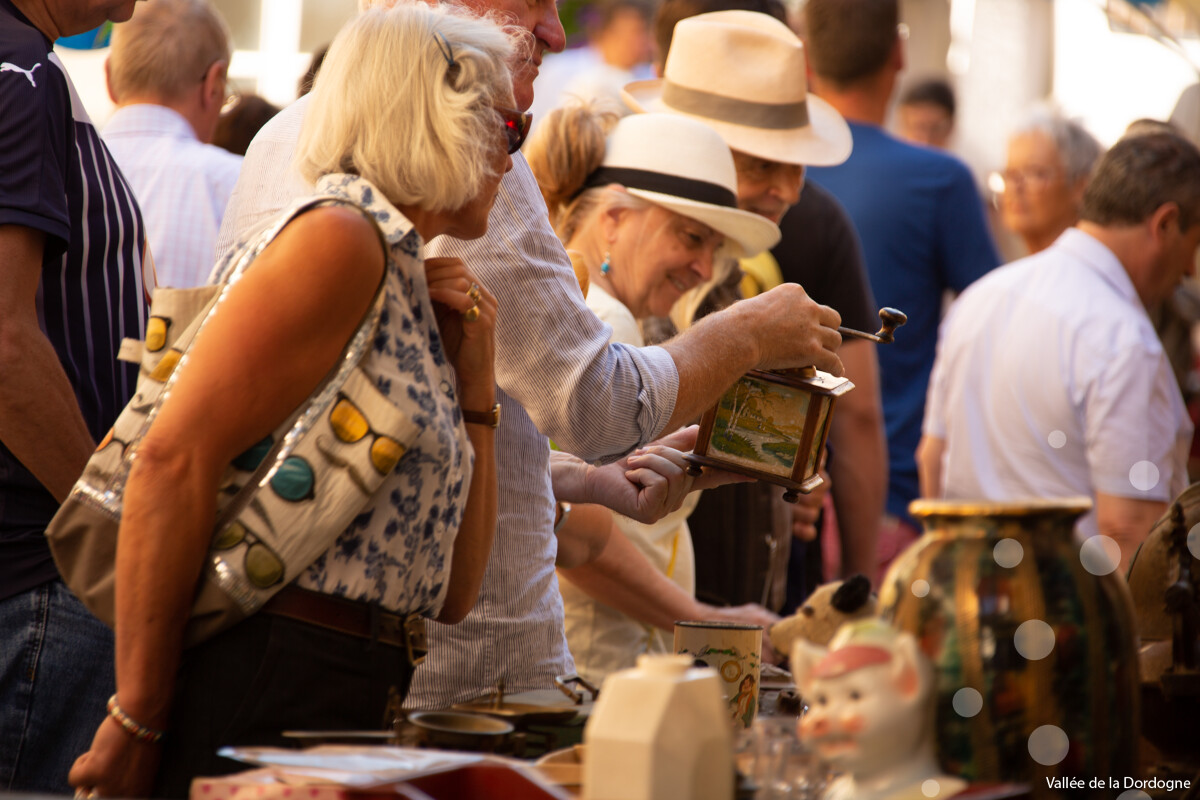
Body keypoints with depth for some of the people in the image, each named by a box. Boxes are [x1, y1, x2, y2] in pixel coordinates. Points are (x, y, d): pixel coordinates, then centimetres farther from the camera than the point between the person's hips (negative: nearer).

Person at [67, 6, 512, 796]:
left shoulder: (409, 282, 18)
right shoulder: (339, 241, -8)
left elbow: (451, 593, 18)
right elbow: (175, 461, -18)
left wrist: (475, 387, 10)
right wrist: (135, 723, -18)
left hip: (353, 700, 9)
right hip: (267, 692, -9)